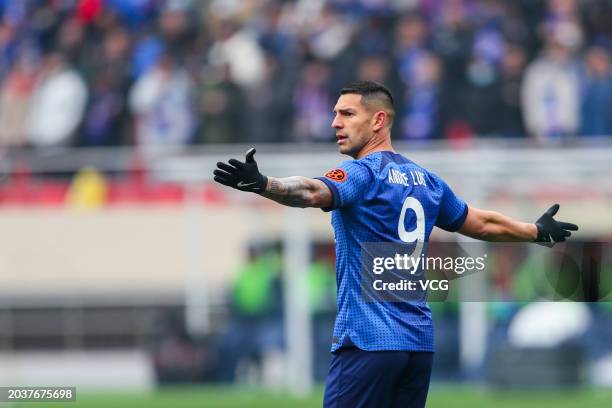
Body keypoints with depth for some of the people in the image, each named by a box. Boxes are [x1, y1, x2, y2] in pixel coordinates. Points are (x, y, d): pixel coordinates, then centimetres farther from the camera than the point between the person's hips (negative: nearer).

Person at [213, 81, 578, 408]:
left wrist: (262, 184, -47)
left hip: (368, 340, -7)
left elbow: (313, 192, -29)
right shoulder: (425, 179, 15)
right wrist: (538, 231, 45)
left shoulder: (363, 174, -7)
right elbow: (483, 224, 27)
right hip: (420, 340, 7)